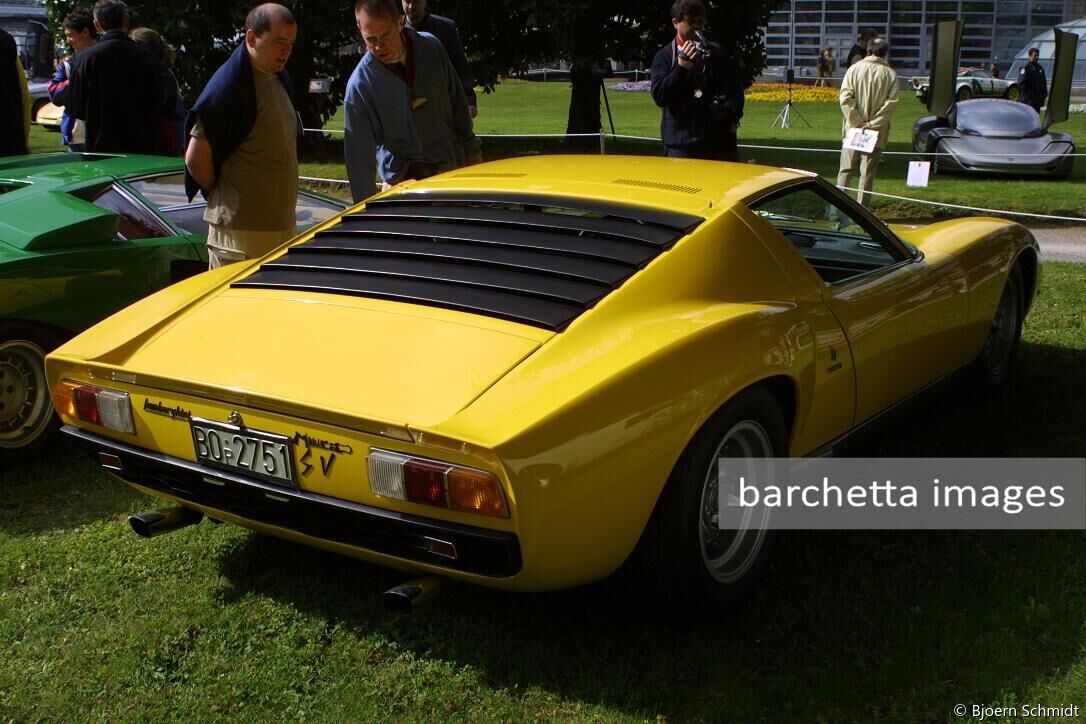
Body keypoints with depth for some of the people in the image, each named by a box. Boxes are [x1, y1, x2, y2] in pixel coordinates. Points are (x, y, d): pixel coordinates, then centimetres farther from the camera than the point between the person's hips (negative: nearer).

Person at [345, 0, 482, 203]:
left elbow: (457, 101, 5)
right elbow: (359, 154, -16)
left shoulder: (432, 48, -8)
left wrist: (471, 150, 10)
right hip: (406, 176, -3)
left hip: (452, 165, 4)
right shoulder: (360, 84, -17)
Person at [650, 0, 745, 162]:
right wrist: (681, 67, -20)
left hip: (720, 139, 4)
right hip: (681, 143, -3)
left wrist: (734, 118, 9)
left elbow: (736, 87, 22)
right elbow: (659, 96, -11)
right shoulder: (665, 56, 1)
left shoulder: (718, 53, 11)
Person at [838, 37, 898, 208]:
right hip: (877, 131, 0)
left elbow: (846, 97, -10)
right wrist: (872, 124, -11)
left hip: (853, 129, 1)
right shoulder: (890, 74, -2)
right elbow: (891, 102, -10)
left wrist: (857, 122, -9)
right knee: (868, 172, 5)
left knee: (846, 168, 11)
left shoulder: (854, 68, -2)